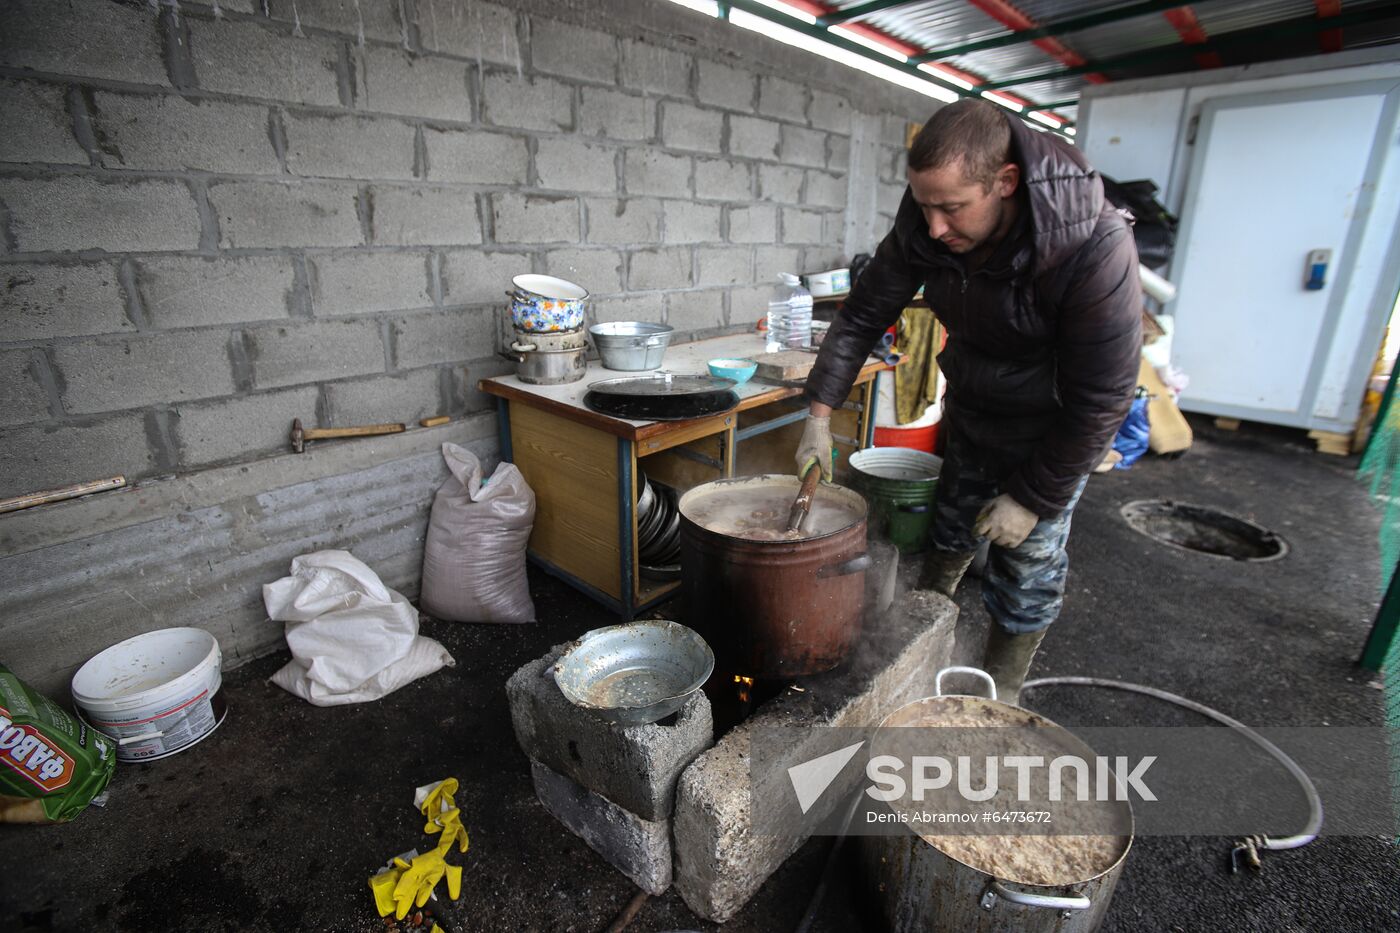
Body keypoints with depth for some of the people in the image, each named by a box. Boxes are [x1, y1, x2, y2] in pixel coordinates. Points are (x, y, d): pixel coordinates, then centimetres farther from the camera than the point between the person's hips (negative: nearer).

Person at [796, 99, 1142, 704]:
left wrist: (1034, 497, -22)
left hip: (1053, 428, -4)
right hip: (969, 408, 5)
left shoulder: (1093, 247, -34)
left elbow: (1101, 399, -27)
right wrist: (819, 415, -14)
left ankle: (996, 701, 25)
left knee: (1027, 568, 2)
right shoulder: (924, 227, -20)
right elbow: (862, 316, -9)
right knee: (947, 534, 20)